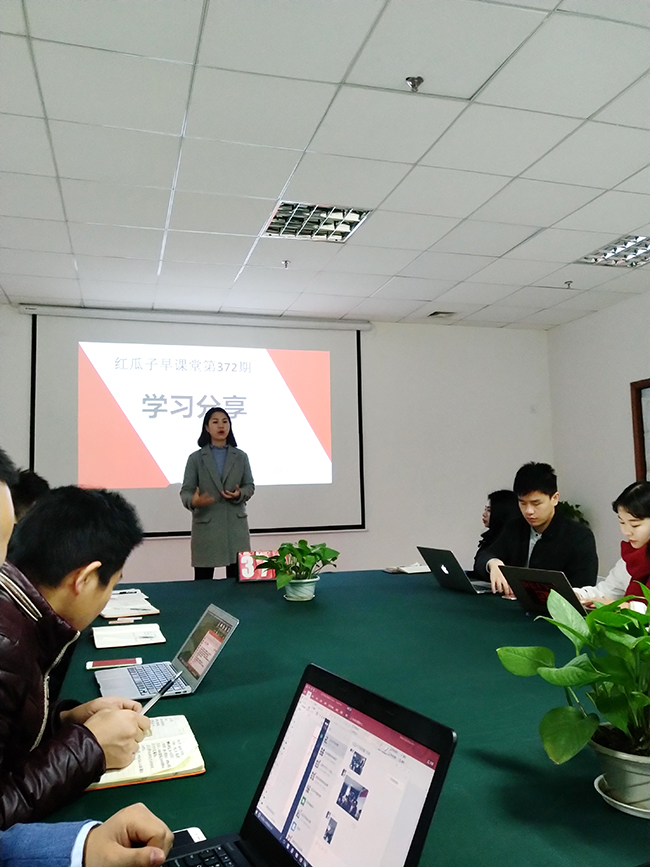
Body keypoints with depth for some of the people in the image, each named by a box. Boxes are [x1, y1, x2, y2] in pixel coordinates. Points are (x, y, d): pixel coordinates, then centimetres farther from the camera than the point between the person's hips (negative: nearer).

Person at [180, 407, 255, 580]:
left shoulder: (241, 457, 8)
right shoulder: (195, 458, 2)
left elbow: (250, 486, 9)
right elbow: (186, 490, -3)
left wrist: (239, 494, -14)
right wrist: (193, 501, -25)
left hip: (235, 524, 2)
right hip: (205, 525, -2)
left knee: (238, 578, 3)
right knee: (203, 581, 2)